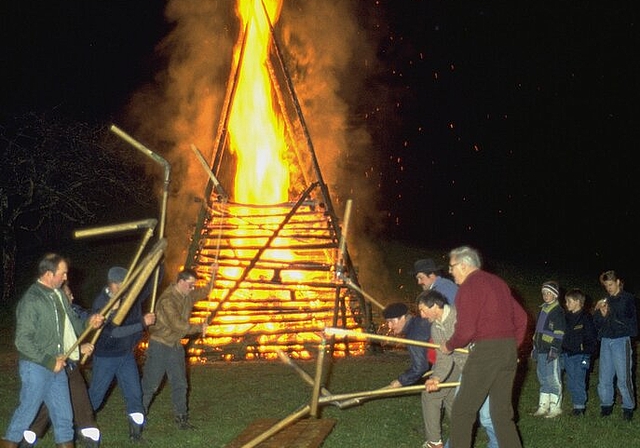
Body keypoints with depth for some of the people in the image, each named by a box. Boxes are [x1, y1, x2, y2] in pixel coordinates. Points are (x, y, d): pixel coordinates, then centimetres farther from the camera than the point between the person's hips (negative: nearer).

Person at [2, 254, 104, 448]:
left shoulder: (58, 295, 5)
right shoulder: (31, 300, -19)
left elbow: (72, 321, 16)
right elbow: (23, 342, -20)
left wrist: (88, 323, -5)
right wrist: (50, 361, -18)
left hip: (57, 365, 7)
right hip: (36, 367, -7)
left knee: (63, 414, 12)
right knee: (28, 410, 5)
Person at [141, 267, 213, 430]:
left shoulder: (188, 295, 2)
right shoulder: (167, 299, -24)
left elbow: (206, 291, 21)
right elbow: (178, 325, -28)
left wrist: (213, 275, 3)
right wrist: (200, 328, -17)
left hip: (176, 345, 7)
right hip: (160, 345, -7)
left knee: (180, 384, 8)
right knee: (150, 384, 0)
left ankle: (181, 418, 16)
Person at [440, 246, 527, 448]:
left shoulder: (469, 286, -9)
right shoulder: (498, 282, 16)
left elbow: (465, 330, -16)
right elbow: (521, 317, 19)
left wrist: (449, 346, 1)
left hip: (485, 351, -8)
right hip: (509, 351, 8)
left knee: (462, 410, 1)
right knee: (503, 412, 12)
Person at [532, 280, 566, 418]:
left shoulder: (558, 311, -8)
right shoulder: (543, 309, 18)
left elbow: (559, 333, -14)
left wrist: (554, 349, -19)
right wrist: (535, 347, 22)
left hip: (551, 350, -9)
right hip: (541, 350, 9)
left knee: (553, 379, -4)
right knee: (543, 379, 12)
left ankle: (555, 408, 1)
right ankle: (543, 407, 18)